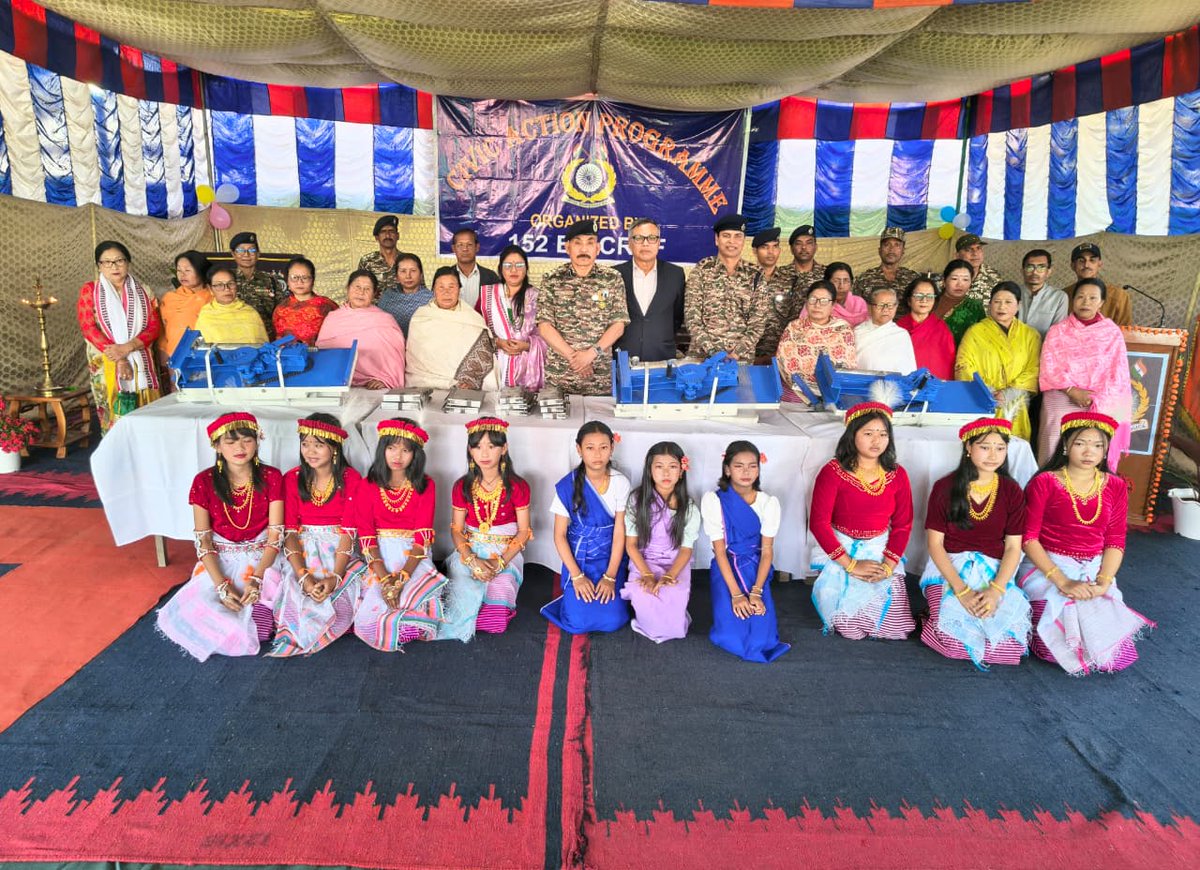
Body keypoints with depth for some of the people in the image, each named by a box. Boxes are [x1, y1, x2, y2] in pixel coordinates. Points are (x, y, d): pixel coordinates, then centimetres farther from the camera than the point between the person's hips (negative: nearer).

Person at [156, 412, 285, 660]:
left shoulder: (271, 478, -7)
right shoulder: (204, 482, -6)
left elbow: (275, 535, -8)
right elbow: (203, 540, -6)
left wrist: (256, 579, -23)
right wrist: (221, 585, -19)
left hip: (262, 558, 0)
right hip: (219, 561, 0)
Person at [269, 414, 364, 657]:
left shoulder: (351, 479, -6)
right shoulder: (292, 479, 0)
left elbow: (348, 532, -10)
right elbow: (290, 532, -6)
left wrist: (335, 576, -24)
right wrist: (303, 575, -22)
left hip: (338, 551, -1)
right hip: (302, 551, 1)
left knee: (339, 593, -24)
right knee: (295, 591, -25)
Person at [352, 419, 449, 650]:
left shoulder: (425, 486, 1)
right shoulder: (367, 486, 2)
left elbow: (423, 535, -7)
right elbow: (365, 534, -6)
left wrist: (402, 576, -21)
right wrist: (384, 577, -20)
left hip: (414, 556, 0)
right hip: (379, 557, 1)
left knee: (418, 599, -27)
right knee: (375, 603, -23)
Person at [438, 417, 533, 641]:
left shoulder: (517, 487, -5)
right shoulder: (462, 486, 2)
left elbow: (523, 531, -4)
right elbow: (456, 529, 2)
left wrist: (500, 562, -16)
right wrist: (472, 560, -16)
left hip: (506, 554, -1)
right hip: (469, 552, 1)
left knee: (496, 619, -21)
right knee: (462, 604, -25)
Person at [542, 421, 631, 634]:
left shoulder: (621, 483, -8)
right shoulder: (567, 486, -11)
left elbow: (619, 533, -7)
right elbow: (560, 535, -6)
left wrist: (610, 577, -12)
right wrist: (577, 576, -12)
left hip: (611, 560, 1)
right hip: (578, 560, 0)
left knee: (612, 621, -15)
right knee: (578, 623, -16)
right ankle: (575, 597, 17)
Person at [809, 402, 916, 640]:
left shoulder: (897, 475, 1)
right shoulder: (833, 472, -12)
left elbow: (902, 525, 3)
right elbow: (818, 523, -14)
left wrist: (888, 565, -10)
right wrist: (850, 565, -16)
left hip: (881, 550, 4)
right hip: (841, 551, -3)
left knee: (897, 629, -6)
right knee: (851, 630, -10)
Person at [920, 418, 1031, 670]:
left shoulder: (1012, 491, 2)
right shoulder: (945, 488, -5)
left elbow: (1013, 547, 0)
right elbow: (935, 543, -6)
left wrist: (995, 591, -16)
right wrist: (961, 590, -18)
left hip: (996, 571, 3)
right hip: (949, 568, -2)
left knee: (1010, 642, -21)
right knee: (955, 639, -25)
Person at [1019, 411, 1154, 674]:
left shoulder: (1116, 486, 6)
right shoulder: (1044, 482, -7)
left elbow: (1115, 541, 5)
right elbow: (1029, 538, -10)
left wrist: (1103, 582, -12)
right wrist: (1062, 582, -19)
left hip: (1094, 570, 4)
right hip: (1048, 567, -4)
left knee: (1119, 657, -9)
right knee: (1057, 651, -20)